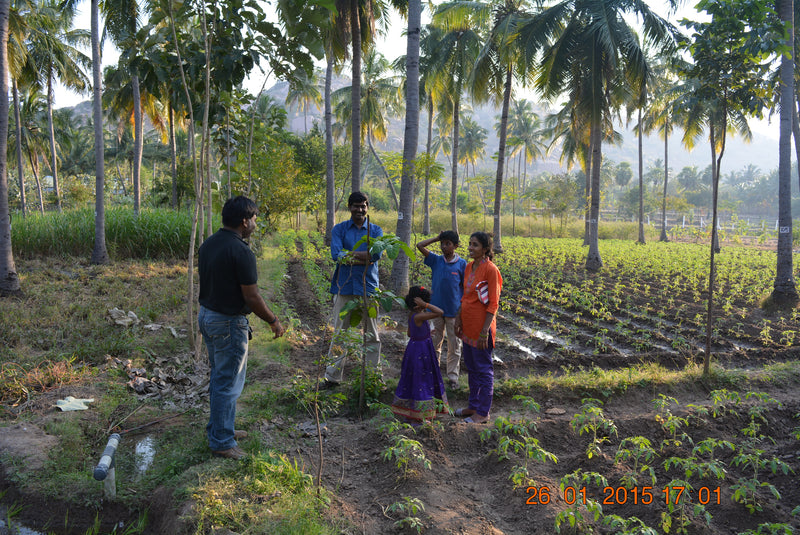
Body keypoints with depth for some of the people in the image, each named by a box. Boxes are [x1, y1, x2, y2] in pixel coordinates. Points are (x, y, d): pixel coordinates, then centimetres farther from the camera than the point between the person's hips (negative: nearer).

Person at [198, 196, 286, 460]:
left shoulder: (208, 244, 5)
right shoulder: (241, 252, -22)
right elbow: (251, 297, -20)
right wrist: (274, 321, -6)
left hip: (206, 316, 9)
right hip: (229, 323, -9)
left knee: (219, 377, 21)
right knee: (228, 383, 2)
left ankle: (219, 428, 35)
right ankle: (222, 442, 13)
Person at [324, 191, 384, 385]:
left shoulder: (375, 230, 8)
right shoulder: (339, 229, 6)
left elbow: (377, 254, -11)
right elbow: (336, 255, -10)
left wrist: (348, 254, -12)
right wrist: (364, 259, -14)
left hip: (368, 287, 1)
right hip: (344, 287, -1)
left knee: (372, 334, 7)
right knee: (339, 333, 4)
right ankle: (332, 376, 11)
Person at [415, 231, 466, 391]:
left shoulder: (461, 264, -4)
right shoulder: (436, 260, 1)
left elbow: (465, 287, 1)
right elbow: (420, 246, -5)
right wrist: (437, 238, -2)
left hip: (454, 311, -2)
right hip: (437, 309, 2)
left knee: (454, 345, 8)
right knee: (434, 343, 11)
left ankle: (453, 376, 20)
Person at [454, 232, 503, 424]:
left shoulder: (490, 270, -16)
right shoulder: (468, 267, 8)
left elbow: (493, 303, -17)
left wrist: (485, 330, -19)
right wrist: (458, 319, 15)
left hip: (481, 326, -8)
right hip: (468, 325, 8)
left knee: (483, 369, 3)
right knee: (471, 367, 18)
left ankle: (483, 412, 15)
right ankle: (473, 406, 32)